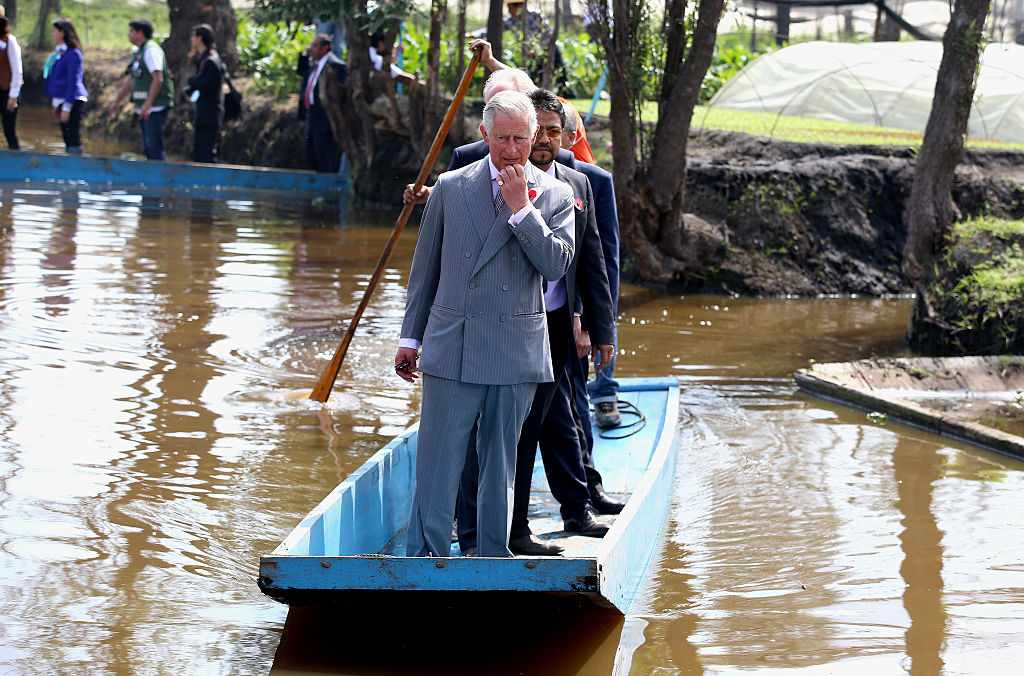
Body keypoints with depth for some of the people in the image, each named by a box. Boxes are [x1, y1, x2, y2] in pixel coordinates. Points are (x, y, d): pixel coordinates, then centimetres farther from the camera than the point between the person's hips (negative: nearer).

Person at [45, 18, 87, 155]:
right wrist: (56, 105, 22)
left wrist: (66, 107, -19)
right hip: (62, 100, 10)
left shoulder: (73, 54, -14)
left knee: (74, 139, -10)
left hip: (72, 100, -10)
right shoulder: (60, 51, 14)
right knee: (67, 138, 13)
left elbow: (73, 82, -17)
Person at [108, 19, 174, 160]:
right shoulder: (137, 51, 19)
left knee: (154, 146, -13)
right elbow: (131, 79, 28)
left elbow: (158, 78, -21)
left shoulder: (151, 50, -12)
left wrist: (148, 104, -26)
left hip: (155, 107, -10)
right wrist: (117, 101, 29)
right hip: (143, 107, 10)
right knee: (148, 149, 10)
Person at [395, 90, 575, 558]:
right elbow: (425, 268, 13)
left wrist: (521, 209, -14)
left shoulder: (554, 196, 4)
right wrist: (411, 336, 12)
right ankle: (425, 557, -1)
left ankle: (494, 559, 17)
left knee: (500, 463, 8)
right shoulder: (450, 188, 6)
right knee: (438, 461, -4)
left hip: (517, 349, 0)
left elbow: (557, 265, -9)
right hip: (452, 346, 0)